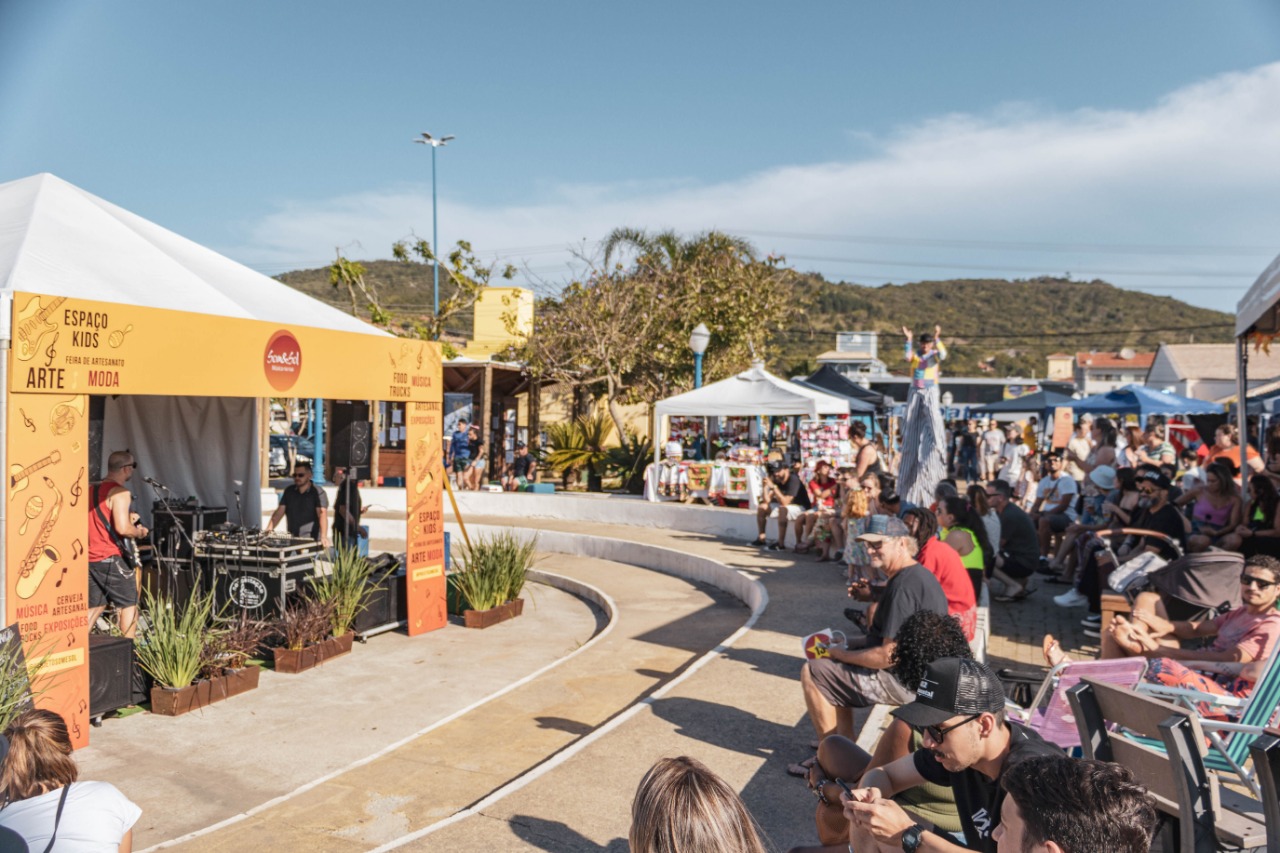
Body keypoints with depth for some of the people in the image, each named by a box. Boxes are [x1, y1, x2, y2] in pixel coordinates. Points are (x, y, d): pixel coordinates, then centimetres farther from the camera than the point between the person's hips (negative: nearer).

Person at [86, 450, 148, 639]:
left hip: (89, 558, 8)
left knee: (95, 607, 16)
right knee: (129, 605, 2)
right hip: (110, 558, -8)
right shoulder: (120, 492, -13)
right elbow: (122, 529, -24)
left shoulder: (92, 490, 14)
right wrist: (140, 531, -5)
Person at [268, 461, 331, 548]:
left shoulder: (318, 492, -5)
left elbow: (322, 514, -17)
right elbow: (279, 513, 11)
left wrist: (323, 537, -31)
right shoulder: (289, 491, 12)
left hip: (311, 540, -4)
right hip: (291, 540, 4)